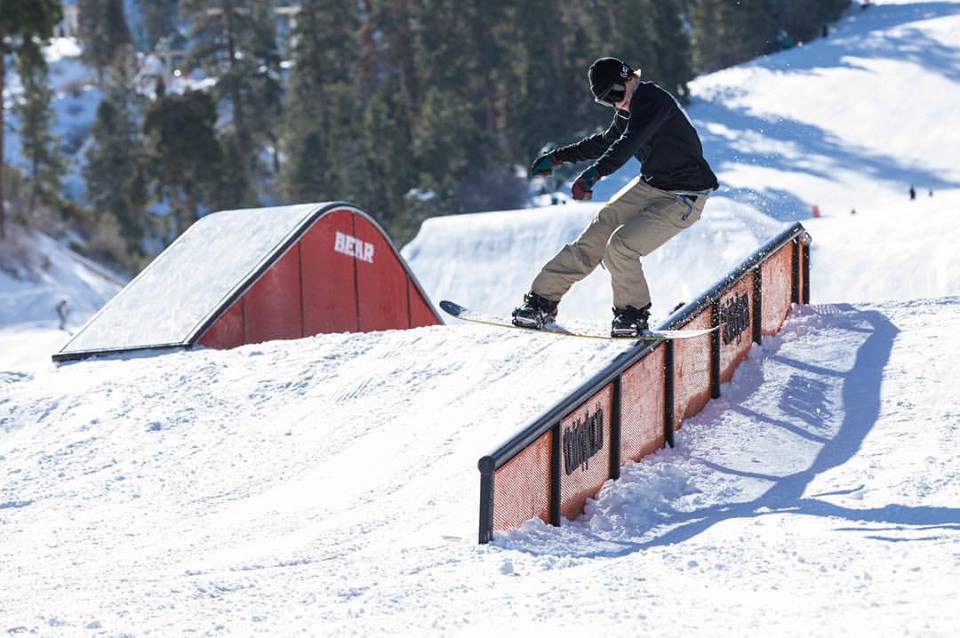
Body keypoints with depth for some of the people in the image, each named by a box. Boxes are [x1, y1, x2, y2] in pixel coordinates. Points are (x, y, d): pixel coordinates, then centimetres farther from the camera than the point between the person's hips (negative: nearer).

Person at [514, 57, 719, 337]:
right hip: (650, 185, 9)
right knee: (596, 236, -2)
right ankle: (543, 298, 5)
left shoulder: (652, 100, -22)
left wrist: (595, 172, -51)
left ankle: (634, 314, 1)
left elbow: (629, 143, -38)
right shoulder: (627, 109, 6)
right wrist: (558, 156, 28)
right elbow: (606, 142, 25)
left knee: (620, 246, -21)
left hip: (682, 199, -9)